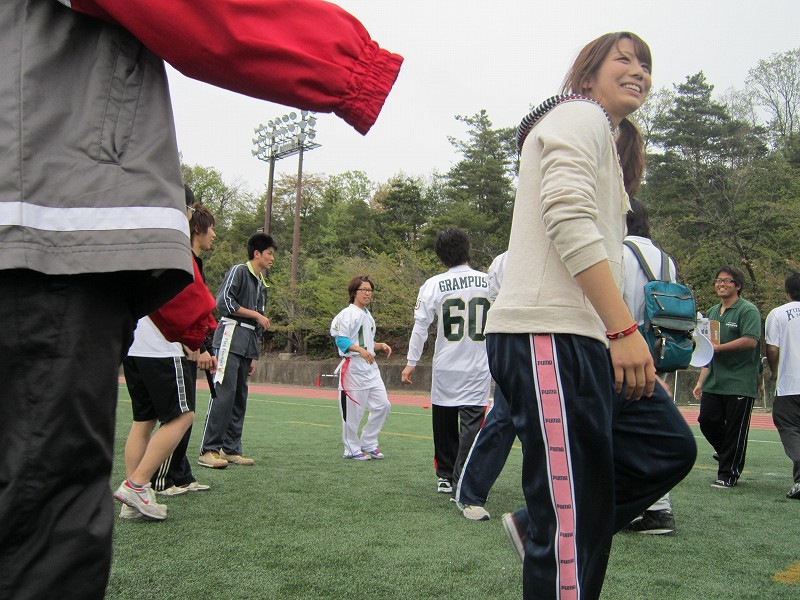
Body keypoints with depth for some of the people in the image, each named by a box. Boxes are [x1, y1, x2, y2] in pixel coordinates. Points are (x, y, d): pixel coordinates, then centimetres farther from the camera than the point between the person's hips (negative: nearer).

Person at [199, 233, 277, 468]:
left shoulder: (262, 284, 23)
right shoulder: (239, 271, 0)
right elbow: (224, 302, -13)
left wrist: (254, 356, 20)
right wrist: (256, 314, -7)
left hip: (247, 344, 8)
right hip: (231, 336, -8)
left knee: (239, 397, 6)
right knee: (224, 393, -15)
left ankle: (231, 449, 11)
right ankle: (208, 450, -15)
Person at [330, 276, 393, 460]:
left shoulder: (368, 315, 18)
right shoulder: (347, 314, -8)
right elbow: (340, 339, -16)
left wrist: (380, 345, 9)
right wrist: (361, 350, -28)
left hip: (370, 366, 8)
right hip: (353, 367, -8)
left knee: (382, 405, 6)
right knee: (353, 410, -3)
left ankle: (368, 444, 19)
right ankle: (352, 449, 13)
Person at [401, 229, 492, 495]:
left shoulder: (434, 285, -4)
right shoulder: (489, 282, -1)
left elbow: (420, 326, -4)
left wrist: (411, 363, 3)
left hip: (445, 367, 0)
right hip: (479, 368, 0)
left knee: (445, 422, 13)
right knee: (471, 423, -1)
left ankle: (445, 477, 22)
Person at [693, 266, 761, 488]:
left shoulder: (748, 310, -6)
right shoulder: (713, 311, 18)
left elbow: (750, 340, -21)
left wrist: (719, 347, -18)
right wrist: (701, 380, 19)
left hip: (740, 382, -7)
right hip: (714, 382, 7)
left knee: (735, 428, 0)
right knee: (707, 420, 3)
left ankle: (728, 474, 11)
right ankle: (726, 453, 30)